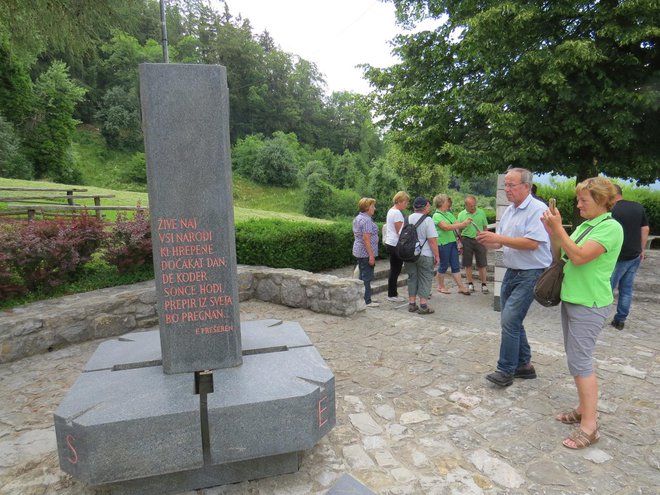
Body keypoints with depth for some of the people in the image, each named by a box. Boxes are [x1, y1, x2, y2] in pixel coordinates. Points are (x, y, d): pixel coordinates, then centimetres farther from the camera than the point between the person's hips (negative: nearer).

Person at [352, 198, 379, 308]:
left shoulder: (357, 218, 12)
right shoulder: (366, 220, -18)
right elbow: (366, 238, -24)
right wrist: (371, 255, -22)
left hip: (358, 252, 10)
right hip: (366, 253, -10)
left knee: (363, 276, 17)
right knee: (367, 277, -3)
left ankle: (363, 298, 26)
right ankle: (367, 301, 3)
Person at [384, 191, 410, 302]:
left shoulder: (391, 211, 15)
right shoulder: (397, 213, -15)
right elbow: (400, 232, -16)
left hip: (389, 243, 10)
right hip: (396, 245, -10)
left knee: (394, 270, 14)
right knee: (395, 270, -1)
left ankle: (392, 294, 20)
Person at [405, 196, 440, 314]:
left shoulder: (407, 219, 4)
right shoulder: (427, 220, -13)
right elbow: (432, 240, -17)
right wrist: (437, 255, -8)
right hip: (425, 255, -5)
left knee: (412, 278, 14)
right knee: (425, 279, 4)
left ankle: (412, 304, 18)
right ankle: (423, 306, 3)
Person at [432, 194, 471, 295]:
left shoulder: (449, 214, 15)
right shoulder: (437, 216, -11)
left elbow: (457, 225, 10)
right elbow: (446, 227, -23)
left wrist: (466, 223, -11)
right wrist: (462, 224, -24)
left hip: (453, 242, 8)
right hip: (443, 243, -7)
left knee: (455, 266, 7)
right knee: (444, 265, 3)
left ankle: (461, 287, 10)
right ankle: (441, 286, 18)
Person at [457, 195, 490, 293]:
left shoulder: (481, 213, 4)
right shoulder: (461, 214, 2)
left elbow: (485, 227, 9)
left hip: (479, 240, 0)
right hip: (467, 240, 0)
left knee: (482, 264, 4)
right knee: (468, 264, 7)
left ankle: (484, 284, 14)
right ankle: (470, 283, 20)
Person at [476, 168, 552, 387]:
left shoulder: (537, 209, -14)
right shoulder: (509, 211, 11)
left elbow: (532, 243, -24)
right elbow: (500, 243, 13)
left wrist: (498, 238, -23)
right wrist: (487, 241, -8)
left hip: (530, 274, -8)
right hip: (511, 272, 9)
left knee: (510, 319, -11)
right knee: (512, 320, 13)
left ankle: (506, 370, 2)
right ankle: (524, 364, 28)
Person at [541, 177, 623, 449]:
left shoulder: (611, 228, -14)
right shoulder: (584, 225, 11)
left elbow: (579, 257, -25)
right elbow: (559, 257, 11)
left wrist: (558, 227, -20)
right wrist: (552, 231, -1)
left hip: (589, 304, -9)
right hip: (571, 299, 9)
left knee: (580, 361, -7)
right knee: (577, 358, 15)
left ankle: (589, 426, 3)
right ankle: (583, 409, 29)